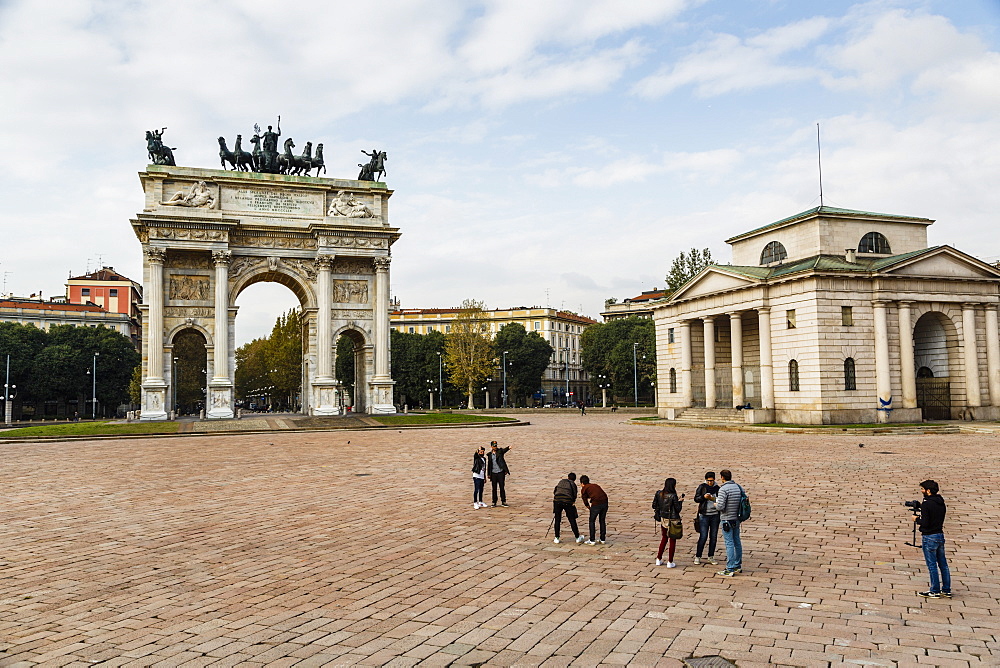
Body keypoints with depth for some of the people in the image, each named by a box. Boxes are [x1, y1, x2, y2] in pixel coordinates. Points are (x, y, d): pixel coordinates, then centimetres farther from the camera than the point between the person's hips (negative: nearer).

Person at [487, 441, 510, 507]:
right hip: (493, 473, 2)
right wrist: (488, 474, 10)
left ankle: (503, 502, 8)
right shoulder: (489, 455, 9)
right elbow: (488, 465, 13)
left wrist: (508, 448, -45)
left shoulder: (500, 451, 1)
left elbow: (504, 450, -22)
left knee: (502, 488, 0)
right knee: (494, 488, 6)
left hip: (501, 472, -2)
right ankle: (494, 502, 12)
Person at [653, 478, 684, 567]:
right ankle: (670, 562, 11)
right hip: (672, 520, -5)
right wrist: (680, 501, 1)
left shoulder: (659, 493, -5)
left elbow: (654, 505, 2)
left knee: (664, 538, 22)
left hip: (662, 519, 5)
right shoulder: (673, 496, -20)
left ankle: (659, 559, 24)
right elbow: (678, 509, -14)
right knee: (672, 540, 9)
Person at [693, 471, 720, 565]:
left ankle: (711, 557, 18)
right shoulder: (702, 487, -1)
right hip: (704, 515, -3)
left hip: (715, 515, 3)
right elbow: (696, 499, -3)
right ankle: (697, 557, 8)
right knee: (703, 537, -4)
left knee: (713, 537, 6)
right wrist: (703, 497, -22)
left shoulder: (717, 488, 5)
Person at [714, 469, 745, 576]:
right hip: (737, 519, 7)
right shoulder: (738, 487, 5)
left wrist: (716, 504, -1)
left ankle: (730, 569, -3)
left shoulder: (723, 489, -17)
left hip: (727, 519, -7)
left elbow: (720, 506, -22)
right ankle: (738, 566, 25)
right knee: (737, 542, 15)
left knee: (729, 543, -5)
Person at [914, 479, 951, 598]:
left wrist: (917, 519, -1)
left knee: (932, 565, 0)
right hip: (940, 535, 8)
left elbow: (925, 523, -18)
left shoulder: (926, 504, -17)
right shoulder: (941, 503, 8)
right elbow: (935, 517, 14)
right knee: (943, 564, 12)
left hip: (929, 537, -8)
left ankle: (935, 591, 5)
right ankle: (946, 590, 19)